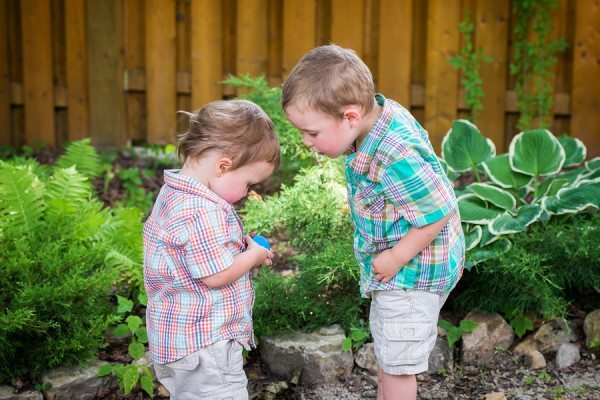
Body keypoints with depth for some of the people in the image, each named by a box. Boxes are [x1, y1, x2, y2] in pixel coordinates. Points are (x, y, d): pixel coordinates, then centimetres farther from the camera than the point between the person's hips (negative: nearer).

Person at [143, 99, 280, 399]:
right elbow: (216, 275, -23)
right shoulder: (203, 212, -26)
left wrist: (241, 246, 8)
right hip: (204, 347, -11)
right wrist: (254, 255, -7)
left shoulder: (174, 195, 8)